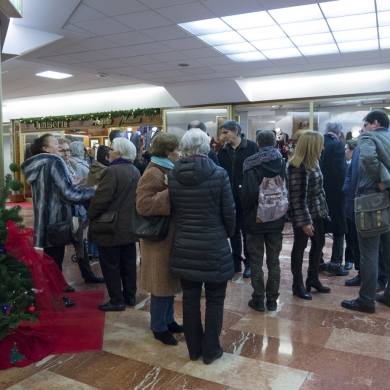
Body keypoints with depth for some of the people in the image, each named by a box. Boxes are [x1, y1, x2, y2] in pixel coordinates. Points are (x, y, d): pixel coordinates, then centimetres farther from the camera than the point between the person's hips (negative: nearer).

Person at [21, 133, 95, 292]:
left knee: (51, 256, 20)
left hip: (45, 217, 9)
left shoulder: (38, 165, 10)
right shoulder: (54, 162, -17)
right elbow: (67, 192, -22)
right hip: (56, 217, -9)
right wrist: (92, 191, -12)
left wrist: (73, 185, 24)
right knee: (55, 257, 1)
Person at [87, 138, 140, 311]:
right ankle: (130, 295, 26)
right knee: (128, 262, 16)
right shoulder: (135, 171, 8)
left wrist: (90, 216, -7)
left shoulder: (112, 171, -19)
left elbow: (101, 198, -22)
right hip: (129, 225, 8)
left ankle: (117, 301, 10)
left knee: (110, 265, 3)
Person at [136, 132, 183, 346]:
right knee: (162, 283, 2)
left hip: (171, 234, 10)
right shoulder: (153, 174, -19)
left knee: (170, 280, 17)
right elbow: (143, 205, -29)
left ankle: (168, 320, 32)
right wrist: (172, 193, -29)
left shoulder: (168, 170, 12)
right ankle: (159, 327, 18)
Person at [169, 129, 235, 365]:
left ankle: (194, 349, 29)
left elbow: (174, 209, 5)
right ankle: (211, 350, 25)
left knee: (190, 299, 15)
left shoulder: (173, 176, -5)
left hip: (184, 246, 3)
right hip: (214, 247, -3)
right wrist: (228, 234, 12)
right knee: (214, 301, 13)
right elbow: (229, 213, -6)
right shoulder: (219, 174, -13)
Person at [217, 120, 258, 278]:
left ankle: (249, 263, 22)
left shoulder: (251, 147, -7)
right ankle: (236, 261, 25)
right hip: (229, 198, 4)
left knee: (247, 231, 8)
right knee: (233, 231, 13)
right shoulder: (223, 150, 6)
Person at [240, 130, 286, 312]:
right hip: (276, 220, 4)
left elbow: (248, 194, -20)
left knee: (256, 262, 7)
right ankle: (272, 300, 20)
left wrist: (246, 210, -1)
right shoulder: (282, 163, 0)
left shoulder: (252, 165, -16)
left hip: (255, 220, -4)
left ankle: (258, 300, 15)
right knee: (273, 261, 12)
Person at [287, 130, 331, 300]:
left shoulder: (312, 162, 6)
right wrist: (304, 221, -20)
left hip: (315, 211, 9)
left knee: (318, 244, 16)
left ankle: (313, 279, 33)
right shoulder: (298, 167, -22)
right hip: (303, 214, -9)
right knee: (300, 247, 5)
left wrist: (323, 208, 14)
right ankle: (298, 284, 20)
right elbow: (298, 197, -22)